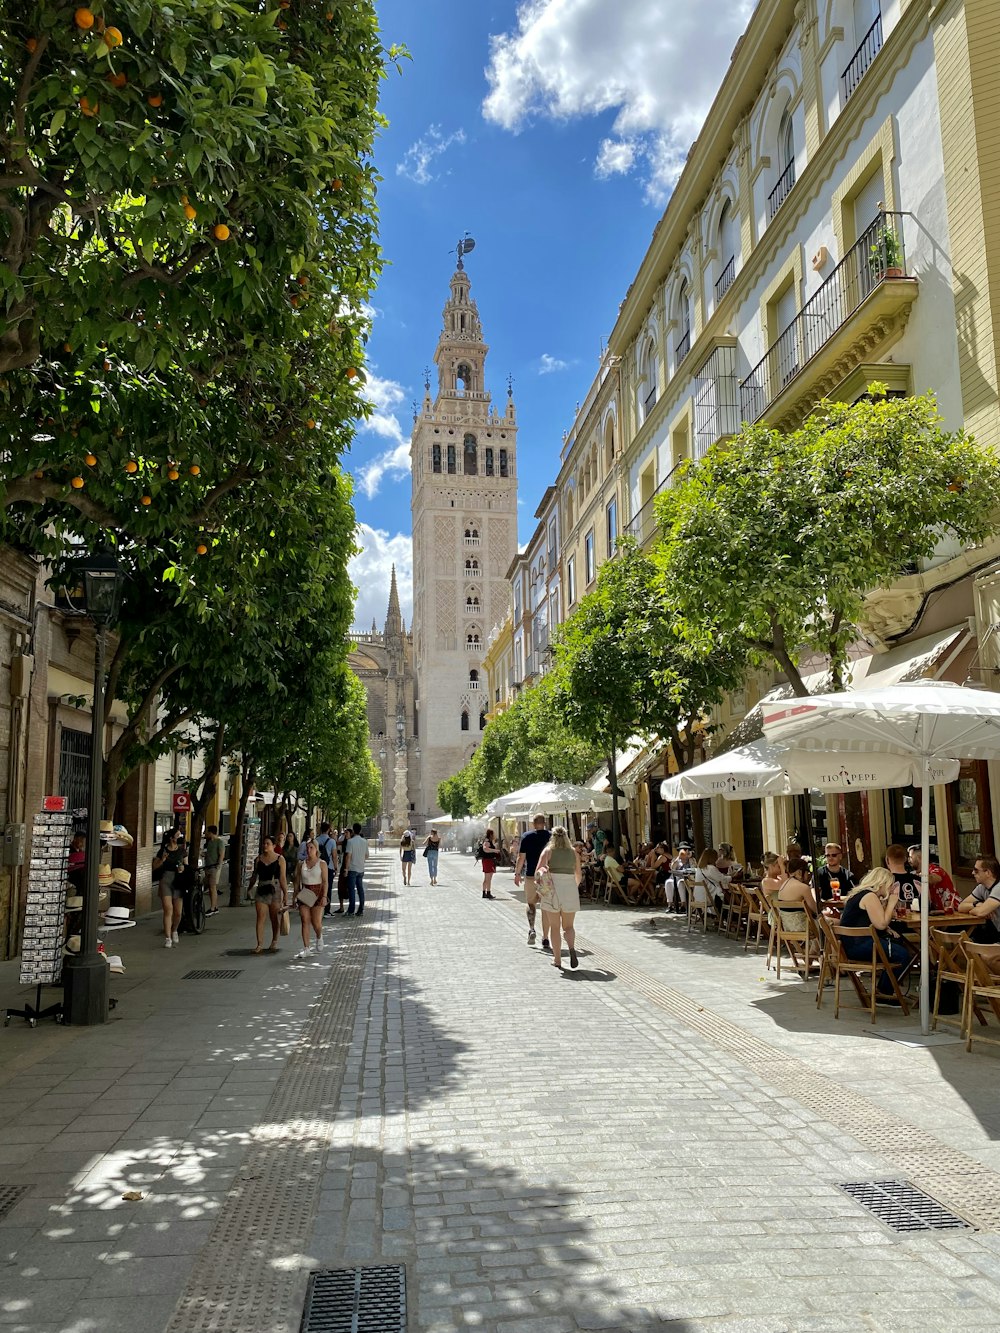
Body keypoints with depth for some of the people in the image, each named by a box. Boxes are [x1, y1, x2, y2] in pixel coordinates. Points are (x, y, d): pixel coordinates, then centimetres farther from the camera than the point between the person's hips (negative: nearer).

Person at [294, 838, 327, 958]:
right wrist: (295, 896, 7)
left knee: (316, 922, -7)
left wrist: (324, 896, -15)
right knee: (305, 922, -3)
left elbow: (325, 882, -7)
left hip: (317, 894, -3)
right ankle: (306, 949, 2)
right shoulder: (301, 864, 8)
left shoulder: (322, 864, -2)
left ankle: (319, 938, 27)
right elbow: (297, 882, 12)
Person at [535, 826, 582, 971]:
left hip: (552, 890, -1)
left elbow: (538, 871, -10)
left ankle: (557, 959, 11)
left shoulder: (548, 851, 0)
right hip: (570, 888, 2)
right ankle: (571, 948, -16)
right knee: (568, 926, 12)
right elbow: (578, 874, 14)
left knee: (554, 926, 11)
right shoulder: (574, 852, 7)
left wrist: (541, 885, 6)